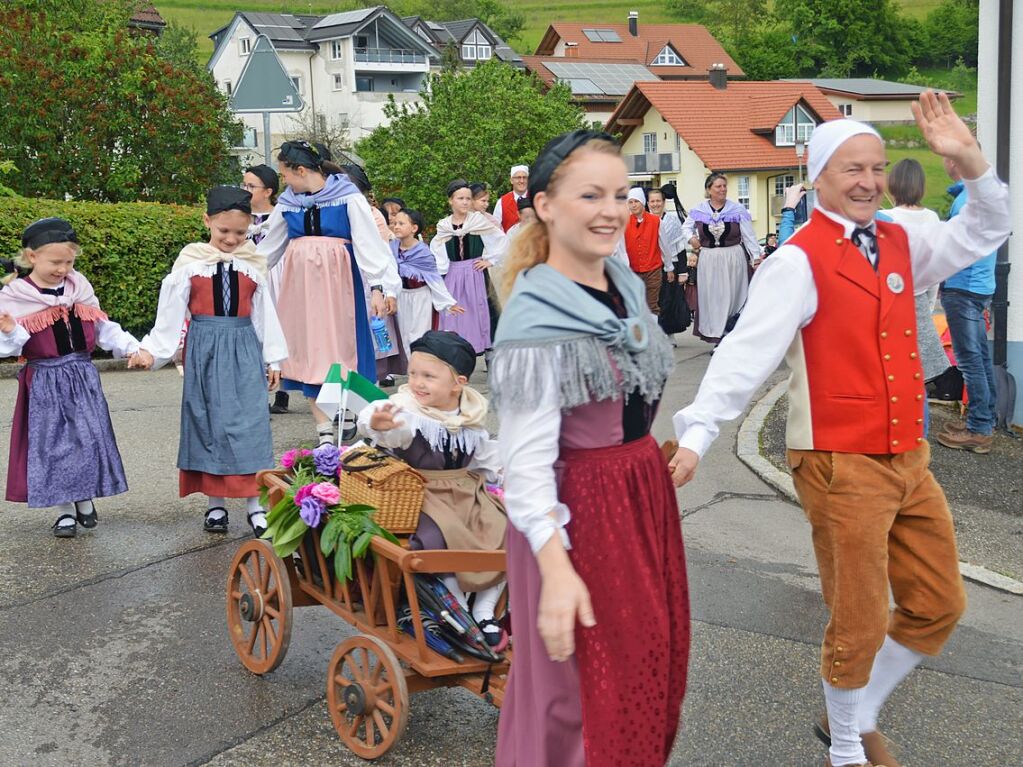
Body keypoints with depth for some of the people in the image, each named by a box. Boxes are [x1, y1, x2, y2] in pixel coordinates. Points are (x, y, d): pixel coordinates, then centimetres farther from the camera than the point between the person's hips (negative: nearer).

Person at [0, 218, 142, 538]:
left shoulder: (80, 288, 5)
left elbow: (103, 329, 11)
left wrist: (132, 347, 2)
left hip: (83, 377, 3)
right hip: (44, 382, -3)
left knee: (89, 439, 4)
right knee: (52, 445, 2)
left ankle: (85, 501, 23)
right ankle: (64, 511, 16)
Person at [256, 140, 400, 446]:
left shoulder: (348, 197, -6)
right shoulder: (287, 202, 8)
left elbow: (369, 241, -12)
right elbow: (269, 247, 18)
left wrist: (379, 286, -22)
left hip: (338, 281, -4)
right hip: (301, 283, 4)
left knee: (342, 345, 0)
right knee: (307, 349, 2)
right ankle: (324, 428, 6)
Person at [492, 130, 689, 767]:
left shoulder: (626, 284, 5)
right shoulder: (537, 319, -20)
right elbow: (527, 461, -23)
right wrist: (556, 569, -27)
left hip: (646, 492, 8)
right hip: (579, 509, -8)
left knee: (654, 661, 20)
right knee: (590, 689, 6)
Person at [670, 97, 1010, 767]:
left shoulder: (901, 245, 9)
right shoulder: (798, 261, -12)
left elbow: (985, 232, 17)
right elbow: (747, 352, -21)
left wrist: (970, 161, 0)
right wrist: (696, 434, -32)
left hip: (909, 460, 7)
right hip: (843, 468, -7)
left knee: (938, 608, 16)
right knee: (860, 624, 3)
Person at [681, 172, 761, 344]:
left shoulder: (738, 210, -4)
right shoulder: (699, 211, 2)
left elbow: (749, 236, -4)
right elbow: (686, 227, 20)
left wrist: (756, 257, -10)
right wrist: (691, 238, 0)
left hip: (733, 260, -2)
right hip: (708, 260, 2)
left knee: (731, 298, 1)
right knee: (711, 298, 7)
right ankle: (716, 336, 16)